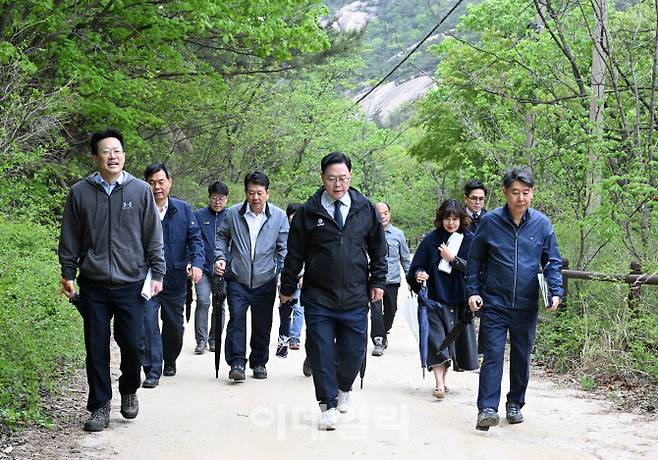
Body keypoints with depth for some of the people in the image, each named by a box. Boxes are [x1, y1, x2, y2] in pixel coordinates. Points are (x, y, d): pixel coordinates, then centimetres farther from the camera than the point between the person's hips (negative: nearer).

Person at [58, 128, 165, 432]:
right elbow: (70, 238, 8)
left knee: (132, 343, 2)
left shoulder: (140, 190, 2)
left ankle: (129, 391, 29)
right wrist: (67, 273, 5)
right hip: (93, 285, 1)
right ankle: (100, 405, 16)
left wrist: (157, 273, 2)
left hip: (131, 284, -1)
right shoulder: (80, 192, 3)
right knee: (97, 347, 4)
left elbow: (153, 237, 5)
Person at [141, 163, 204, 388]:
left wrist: (197, 263, -14)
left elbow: (195, 238, 3)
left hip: (176, 278, 3)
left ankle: (169, 361, 38)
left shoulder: (183, 209, 4)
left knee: (175, 325, 16)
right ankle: (152, 371, -7)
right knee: (148, 322, -13)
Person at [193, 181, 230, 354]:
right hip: (203, 269, -2)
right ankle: (201, 340, -4)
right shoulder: (198, 216, 1)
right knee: (203, 302, -13)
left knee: (219, 305, 9)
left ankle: (214, 339, 21)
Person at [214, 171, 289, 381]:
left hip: (265, 281, 1)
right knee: (236, 318, -14)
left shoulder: (279, 216, -1)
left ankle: (259, 363, 25)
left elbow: (284, 247, 2)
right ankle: (237, 363, -10)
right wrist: (221, 257, -1)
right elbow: (222, 237, 15)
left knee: (262, 324, 10)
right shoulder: (233, 214, 0)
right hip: (237, 280, -1)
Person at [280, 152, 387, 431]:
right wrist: (287, 288, 7)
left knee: (354, 352, 6)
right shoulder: (308, 212, -1)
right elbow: (295, 254, 5)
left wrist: (378, 282, 9)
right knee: (322, 353, -1)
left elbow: (378, 249, 14)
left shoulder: (366, 209, 4)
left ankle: (343, 389, 35)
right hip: (318, 298, -1)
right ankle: (328, 405, 12)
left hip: (355, 298, 1)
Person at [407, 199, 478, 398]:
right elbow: (417, 267, 1)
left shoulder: (470, 240, 1)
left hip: (460, 300, 2)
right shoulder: (430, 240, 0)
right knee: (436, 339, -13)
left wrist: (453, 258, -15)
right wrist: (419, 274, -20)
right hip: (435, 298, -2)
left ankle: (443, 378, 27)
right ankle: (439, 384, -16)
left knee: (454, 340, 9)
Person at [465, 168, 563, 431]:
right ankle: (487, 409, -11)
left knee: (521, 357, 12)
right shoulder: (489, 222, -4)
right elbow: (475, 260, 5)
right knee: (493, 355, -10)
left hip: (527, 306, 2)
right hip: (494, 303, -2)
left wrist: (556, 291, -7)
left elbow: (553, 261, 6)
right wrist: (473, 291, -3)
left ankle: (515, 404, 28)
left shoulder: (542, 224, 0)